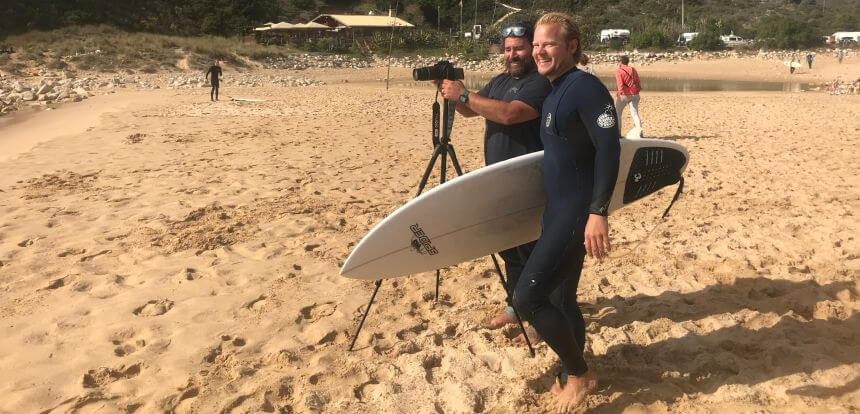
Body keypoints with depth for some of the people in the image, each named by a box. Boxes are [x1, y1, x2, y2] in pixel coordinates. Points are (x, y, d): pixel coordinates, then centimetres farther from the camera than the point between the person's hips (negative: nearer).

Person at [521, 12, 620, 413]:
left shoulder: (585, 86, -15)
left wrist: (598, 211, -32)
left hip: (578, 212, -10)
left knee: (527, 295, -13)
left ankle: (579, 373, 7)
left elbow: (609, 147, -24)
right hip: (557, 210, 10)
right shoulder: (552, 94, 13)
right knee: (562, 296, 16)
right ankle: (572, 373, 33)